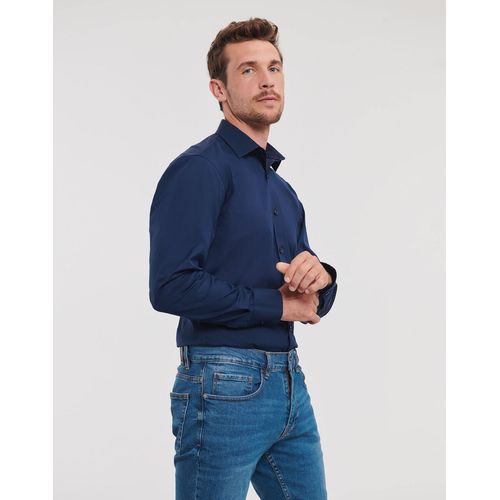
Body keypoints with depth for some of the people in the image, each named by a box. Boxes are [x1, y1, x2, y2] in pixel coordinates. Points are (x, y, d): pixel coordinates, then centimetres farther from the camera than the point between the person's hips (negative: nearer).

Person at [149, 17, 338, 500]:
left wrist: (320, 277, -5)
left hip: (291, 386, 8)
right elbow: (170, 286, -21)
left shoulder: (282, 188, 17)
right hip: (223, 387, -8)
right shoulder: (199, 168, -9)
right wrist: (276, 304, -12)